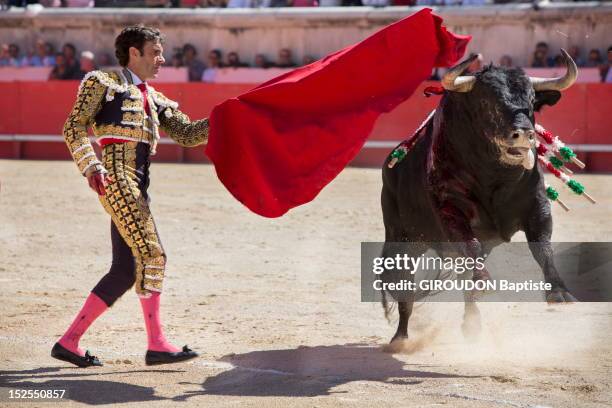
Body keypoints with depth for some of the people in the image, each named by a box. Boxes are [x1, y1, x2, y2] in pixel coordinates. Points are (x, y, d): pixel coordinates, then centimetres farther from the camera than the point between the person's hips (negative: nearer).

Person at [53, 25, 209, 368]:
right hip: (115, 177, -8)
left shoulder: (155, 101, 25)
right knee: (151, 254, -15)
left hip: (136, 186, 8)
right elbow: (74, 127, -3)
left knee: (127, 270, 4)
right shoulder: (103, 83, 4)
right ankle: (157, 344, -14)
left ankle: (69, 342, 9)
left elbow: (187, 133, 20)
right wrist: (91, 167, -17)